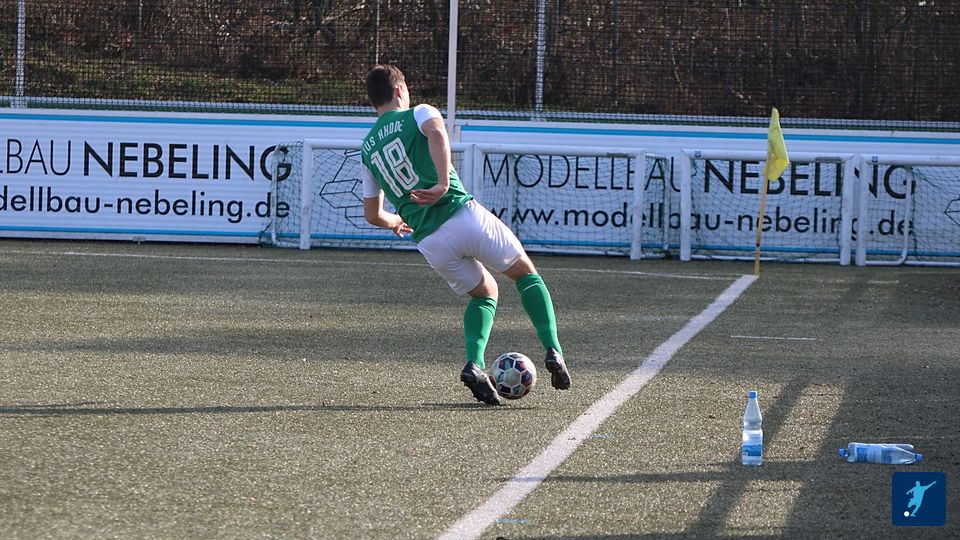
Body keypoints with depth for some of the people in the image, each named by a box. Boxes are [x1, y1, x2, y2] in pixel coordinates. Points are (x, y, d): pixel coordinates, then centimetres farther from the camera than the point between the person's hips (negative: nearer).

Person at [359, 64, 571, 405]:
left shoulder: (367, 150, 19)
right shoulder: (417, 114, 6)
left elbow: (373, 215, 24)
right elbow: (437, 133, -20)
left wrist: (397, 222, 46)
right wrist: (444, 183, -27)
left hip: (428, 243, 4)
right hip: (463, 214, -4)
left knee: (485, 293, 24)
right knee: (526, 274, 15)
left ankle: (474, 364, 0)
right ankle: (552, 350, -2)